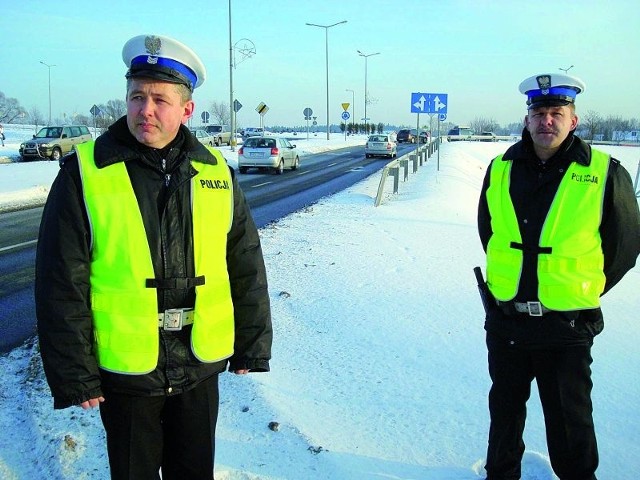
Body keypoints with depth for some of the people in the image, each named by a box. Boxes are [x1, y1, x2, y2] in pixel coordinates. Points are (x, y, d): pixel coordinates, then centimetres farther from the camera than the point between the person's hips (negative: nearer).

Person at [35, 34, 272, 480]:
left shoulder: (217, 173, -1)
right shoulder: (85, 174, -10)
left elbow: (247, 269, 5)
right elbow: (61, 287, -9)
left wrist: (251, 347, 7)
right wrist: (74, 376, -7)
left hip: (201, 368, 3)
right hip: (125, 373, -2)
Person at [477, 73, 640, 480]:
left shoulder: (604, 173, -9)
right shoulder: (501, 169, 1)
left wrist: (583, 289, 2)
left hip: (567, 324, -3)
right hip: (505, 318, 4)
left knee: (569, 417, 12)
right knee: (505, 407, 20)